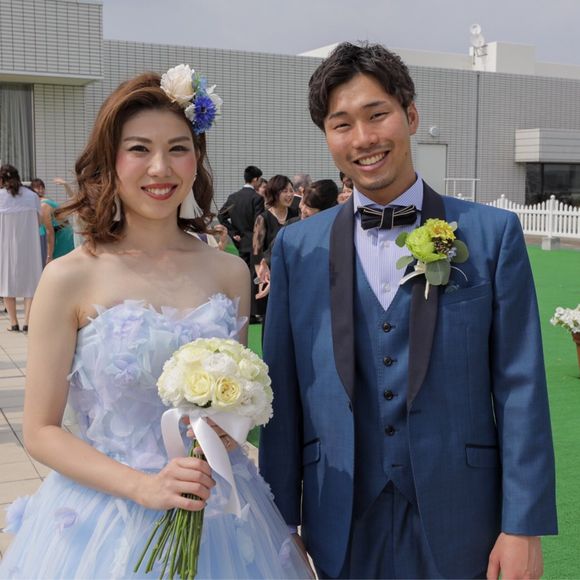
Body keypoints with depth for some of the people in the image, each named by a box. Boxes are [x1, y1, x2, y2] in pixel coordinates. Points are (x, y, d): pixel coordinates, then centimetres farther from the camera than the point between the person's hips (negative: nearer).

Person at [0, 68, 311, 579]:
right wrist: (141, 486, -18)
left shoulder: (230, 273, -2)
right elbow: (41, 431, -7)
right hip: (104, 514, -3)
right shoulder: (70, 279, -11)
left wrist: (229, 428, -10)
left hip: (217, 512, 3)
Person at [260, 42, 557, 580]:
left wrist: (523, 528, -7)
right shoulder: (297, 247, 0)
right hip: (342, 530, 1)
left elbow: (521, 390, -5)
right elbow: (283, 396, 2)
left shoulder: (493, 233, -4)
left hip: (460, 521, -1)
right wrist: (280, 524, 3)